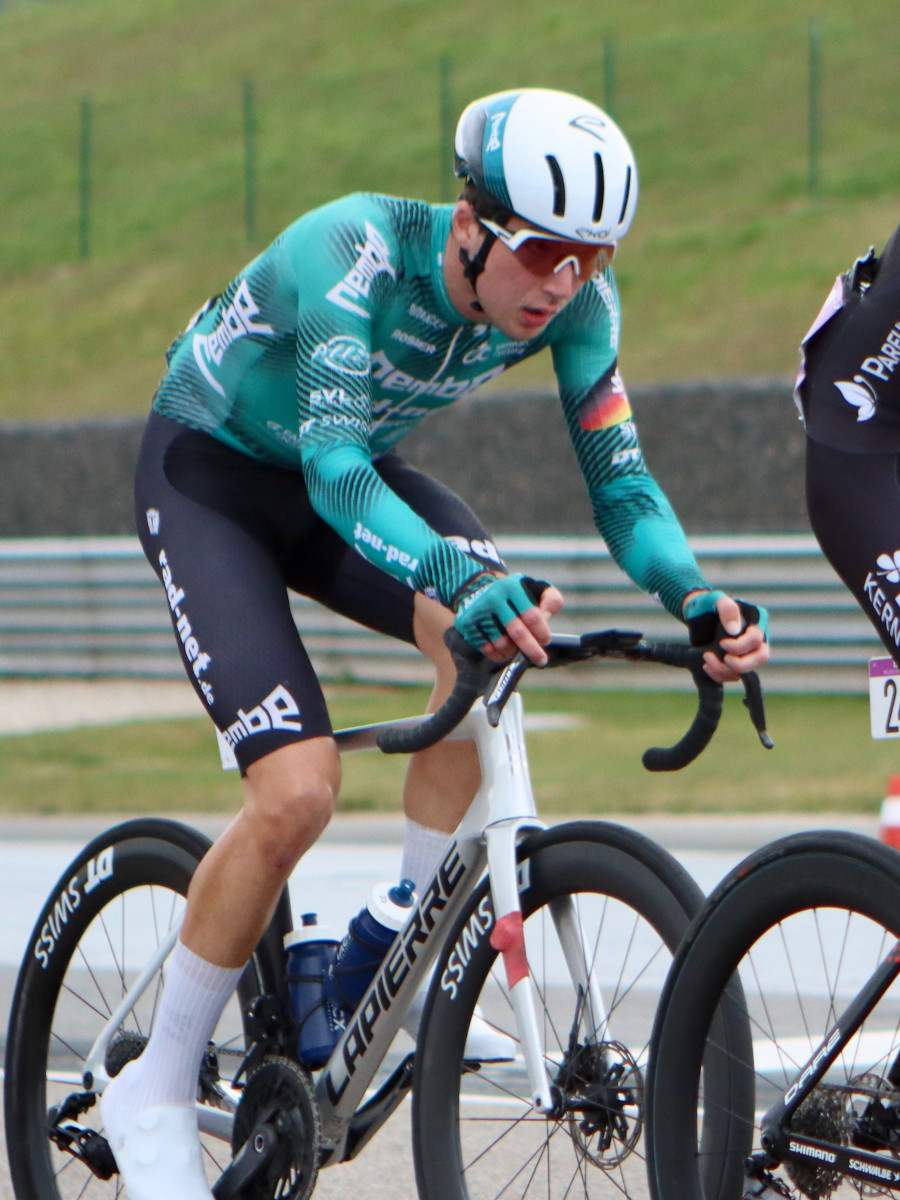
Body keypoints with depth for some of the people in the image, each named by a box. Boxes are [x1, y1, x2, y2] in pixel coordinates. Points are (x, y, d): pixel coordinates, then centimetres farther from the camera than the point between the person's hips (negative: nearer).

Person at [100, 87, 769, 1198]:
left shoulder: (574, 295, -19)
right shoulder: (354, 254, -36)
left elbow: (619, 480, -17)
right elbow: (333, 470, -46)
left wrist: (694, 596, -38)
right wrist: (462, 576, -63)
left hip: (344, 472, 5)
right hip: (210, 478, -5)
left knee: (494, 631, -27)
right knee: (297, 793, -22)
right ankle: (156, 1091, -4)